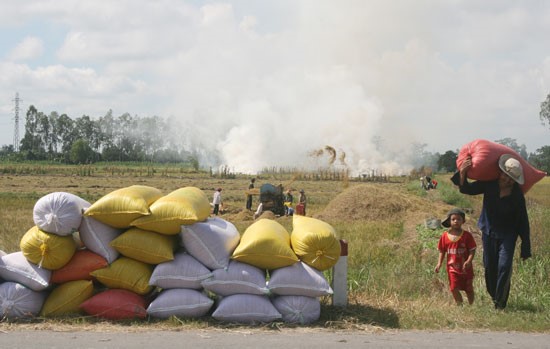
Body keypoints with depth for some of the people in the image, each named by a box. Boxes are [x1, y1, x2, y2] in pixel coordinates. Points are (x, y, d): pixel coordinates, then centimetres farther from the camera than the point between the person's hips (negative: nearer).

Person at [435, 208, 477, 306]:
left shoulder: (467, 235, -10)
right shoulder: (445, 236, -2)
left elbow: (472, 250, -10)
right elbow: (442, 251, 6)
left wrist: (468, 261, -25)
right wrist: (439, 264, -5)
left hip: (466, 268, -1)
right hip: (452, 268, 1)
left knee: (469, 289, 12)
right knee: (454, 289, -10)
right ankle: (460, 305, 6)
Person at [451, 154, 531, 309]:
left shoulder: (517, 196, -19)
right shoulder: (489, 184, -12)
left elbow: (523, 222, -12)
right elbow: (467, 189, -3)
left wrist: (525, 248, -10)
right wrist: (462, 173, -24)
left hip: (507, 234, -3)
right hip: (489, 232, 3)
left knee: (504, 266, -15)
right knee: (490, 267, 12)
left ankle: (500, 303, -7)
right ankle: (493, 296, 33)